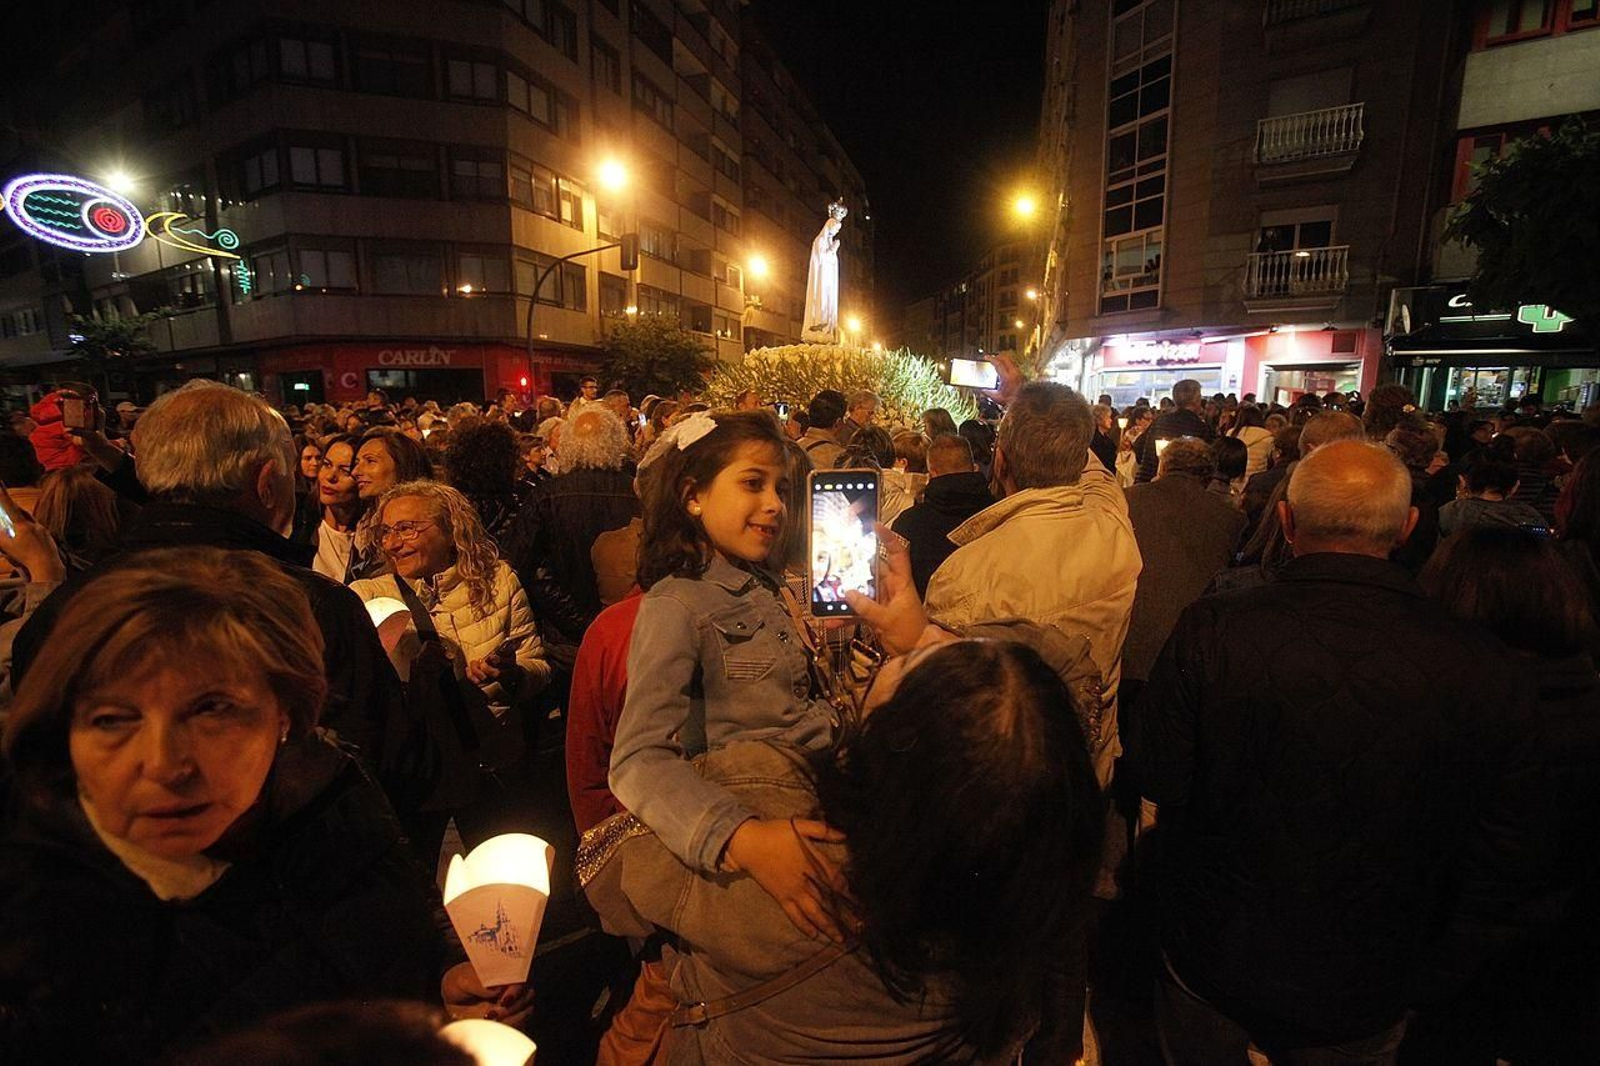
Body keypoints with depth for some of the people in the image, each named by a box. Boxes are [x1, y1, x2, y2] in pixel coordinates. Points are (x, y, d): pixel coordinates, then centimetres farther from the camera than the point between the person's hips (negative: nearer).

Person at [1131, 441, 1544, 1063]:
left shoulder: (1210, 633, -27)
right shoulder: (1482, 669, -18)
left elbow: (1156, 781, -17)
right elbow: (1504, 866, -8)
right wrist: (1429, 979, 8)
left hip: (1212, 966, -2)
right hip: (1368, 996, 2)